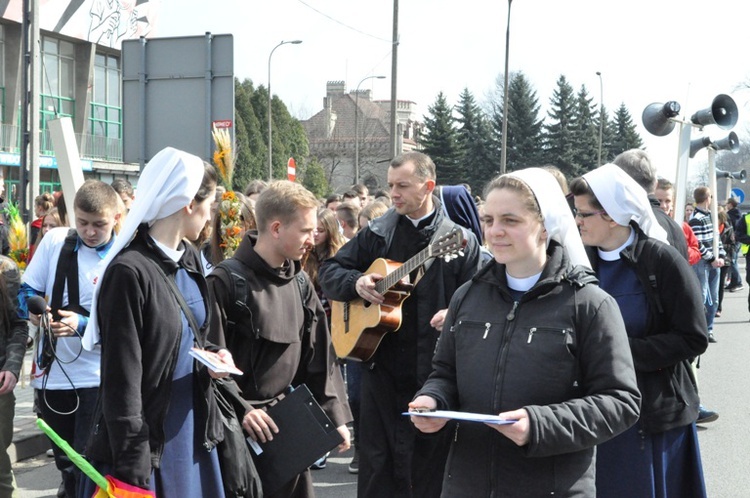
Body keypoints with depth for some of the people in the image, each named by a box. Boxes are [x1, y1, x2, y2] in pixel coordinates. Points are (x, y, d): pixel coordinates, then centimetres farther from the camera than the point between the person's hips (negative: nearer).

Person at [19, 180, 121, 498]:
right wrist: (32, 310, -20)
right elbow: (27, 290, 3)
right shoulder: (54, 240, -1)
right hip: (52, 373, 4)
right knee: (64, 463, 18)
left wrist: (83, 325, -29)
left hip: (97, 378, -4)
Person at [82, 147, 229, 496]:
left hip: (191, 433, 8)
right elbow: (122, 382, -19)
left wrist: (213, 354, 0)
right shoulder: (129, 272, -19)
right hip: (145, 443, -8)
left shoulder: (189, 259, 6)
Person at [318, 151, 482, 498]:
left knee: (429, 465, 8)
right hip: (381, 367, 3)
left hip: (434, 370, -2)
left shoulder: (459, 239, -3)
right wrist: (356, 282, -8)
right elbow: (329, 272, 12)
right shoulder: (376, 233, 6)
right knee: (375, 464, 10)